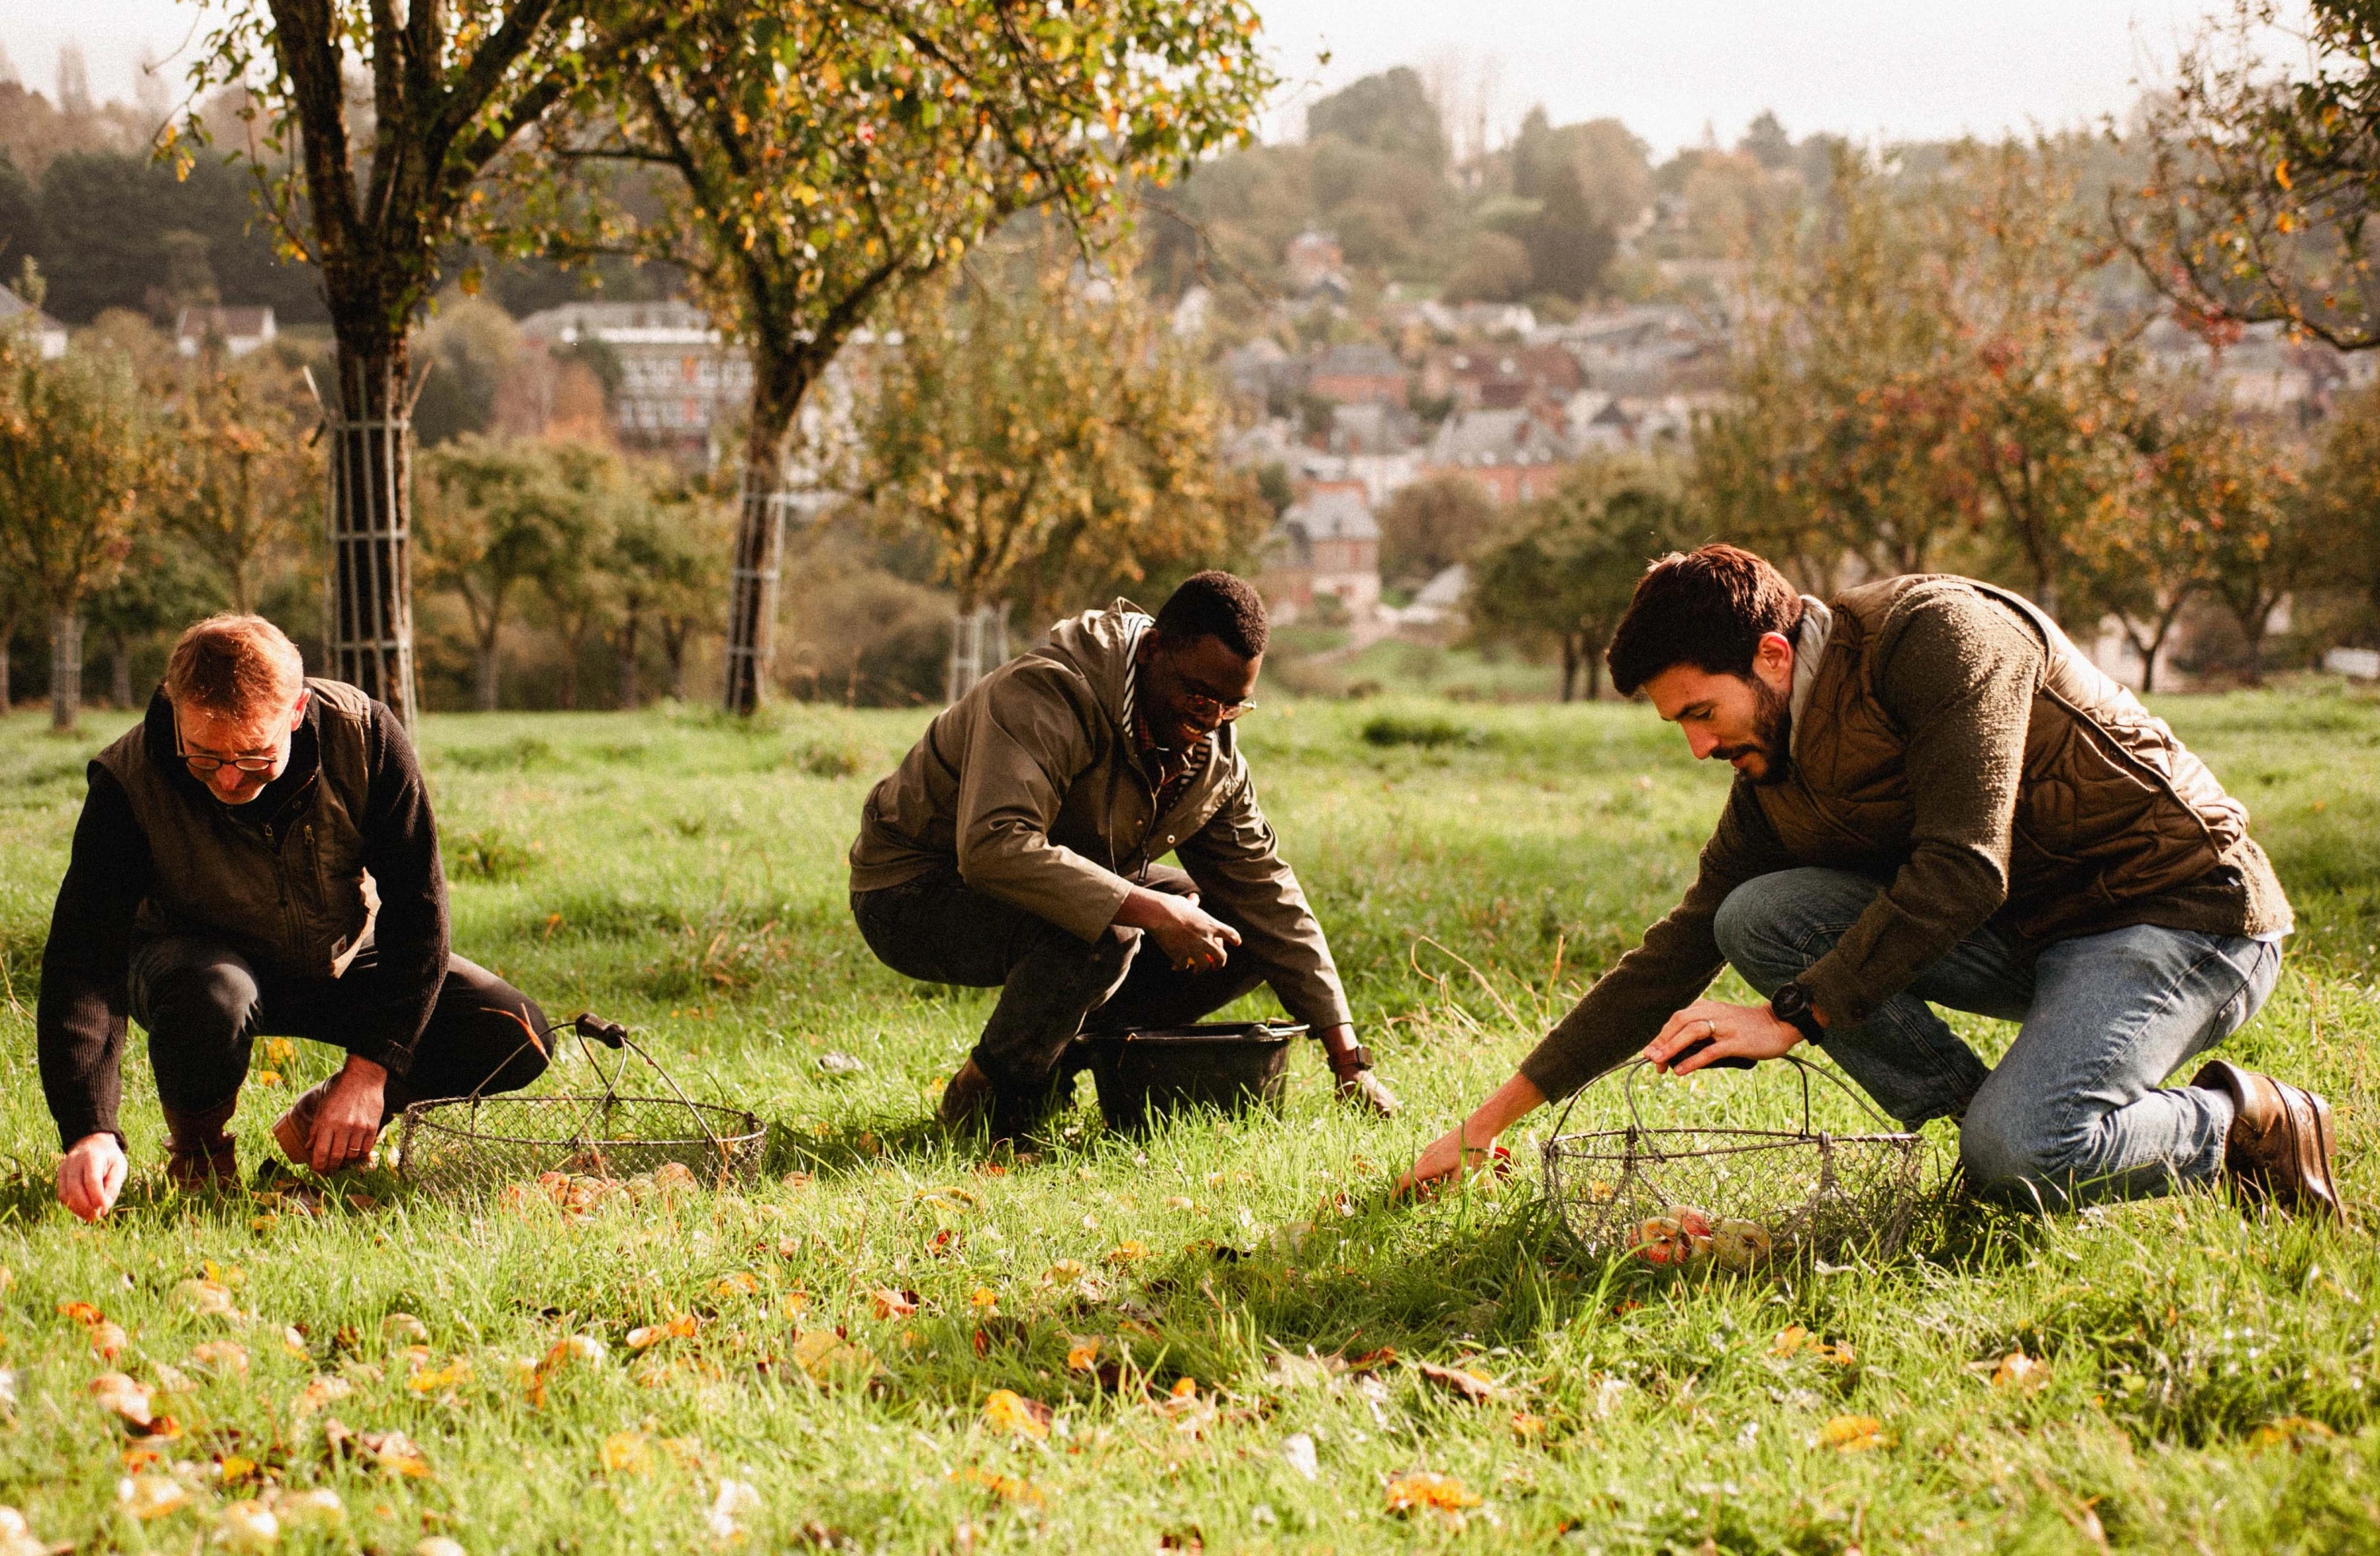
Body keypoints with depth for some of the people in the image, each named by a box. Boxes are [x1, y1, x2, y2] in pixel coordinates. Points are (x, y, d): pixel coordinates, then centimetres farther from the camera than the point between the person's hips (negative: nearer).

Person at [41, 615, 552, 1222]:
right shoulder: (128, 783, -29)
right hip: (204, 954, -2)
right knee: (208, 999, -40)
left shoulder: (364, 735, -25)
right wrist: (90, 1131, -47)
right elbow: (82, 958, -33)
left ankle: (323, 1122, 7)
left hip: (345, 959, 3)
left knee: (515, 1039, -16)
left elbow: (416, 911, -17)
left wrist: (371, 1068, -24)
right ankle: (196, 1146, -6)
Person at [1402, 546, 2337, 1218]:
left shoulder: (1941, 635, -19)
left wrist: (1794, 1016, -24)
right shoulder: (1773, 780, 4)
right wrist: (1488, 1123, 4)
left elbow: (1961, 870, -26)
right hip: (2027, 936, 8)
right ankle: (1982, 1109, -6)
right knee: (1758, 918, -11)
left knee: (2018, 1155, -32)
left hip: (2189, 915, -8)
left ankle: (2244, 1129, -4)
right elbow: (1674, 958, 7)